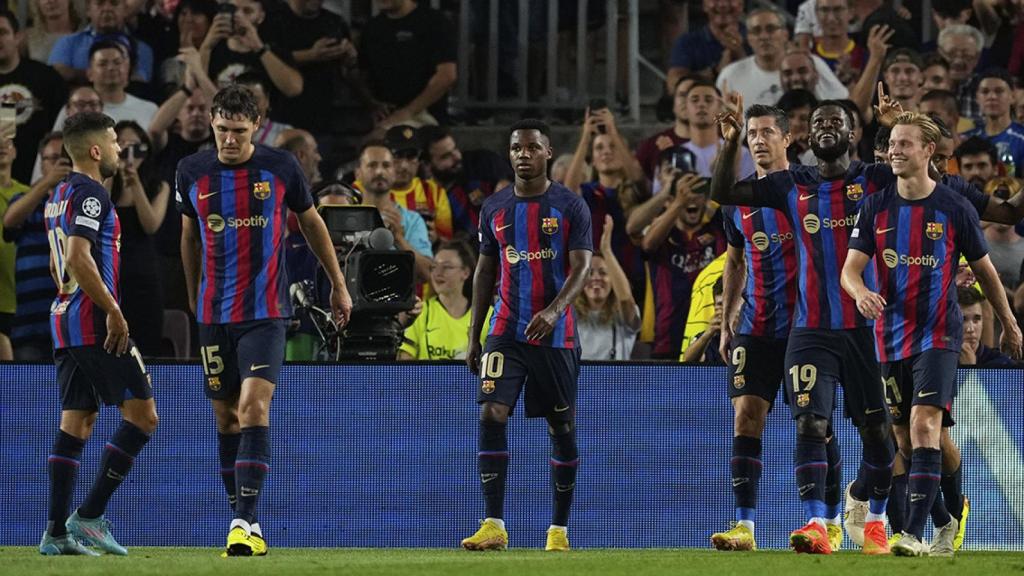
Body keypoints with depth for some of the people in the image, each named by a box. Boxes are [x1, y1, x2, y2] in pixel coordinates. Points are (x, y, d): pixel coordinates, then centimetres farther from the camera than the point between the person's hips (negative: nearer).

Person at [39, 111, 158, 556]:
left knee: (76, 422, 8)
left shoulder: (59, 195, 19)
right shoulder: (90, 193, -12)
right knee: (142, 415, -5)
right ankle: (89, 517, -9)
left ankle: (56, 532, 2)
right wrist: (114, 313, -21)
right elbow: (78, 257, -24)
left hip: (65, 322, 10)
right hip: (96, 324, -10)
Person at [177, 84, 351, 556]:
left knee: (253, 405, -18)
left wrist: (338, 285, 16)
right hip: (214, 313, 3)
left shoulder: (280, 167, -3)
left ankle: (245, 522, -21)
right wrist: (192, 298, 24)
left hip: (266, 310, -3)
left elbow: (311, 222, 11)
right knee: (226, 415, 7)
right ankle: (240, 519, 18)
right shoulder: (192, 172, 2)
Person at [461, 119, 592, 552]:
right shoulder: (494, 208, 9)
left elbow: (581, 268, -9)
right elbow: (485, 272, 14)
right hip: (506, 332, 2)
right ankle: (494, 526, -16)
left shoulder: (571, 207, -2)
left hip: (555, 334, -2)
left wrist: (554, 310, -27)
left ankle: (559, 529, 13)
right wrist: (474, 337, 11)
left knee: (561, 428, 3)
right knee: (491, 414, -14)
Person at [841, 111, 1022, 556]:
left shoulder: (955, 209, -3)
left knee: (925, 426, -19)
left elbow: (984, 269, 9)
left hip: (938, 335, -4)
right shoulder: (876, 207, 3)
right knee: (905, 441, 8)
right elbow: (850, 268, -3)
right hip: (891, 335, 4)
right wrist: (860, 292, -27)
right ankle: (944, 523, 28)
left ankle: (915, 533, -22)